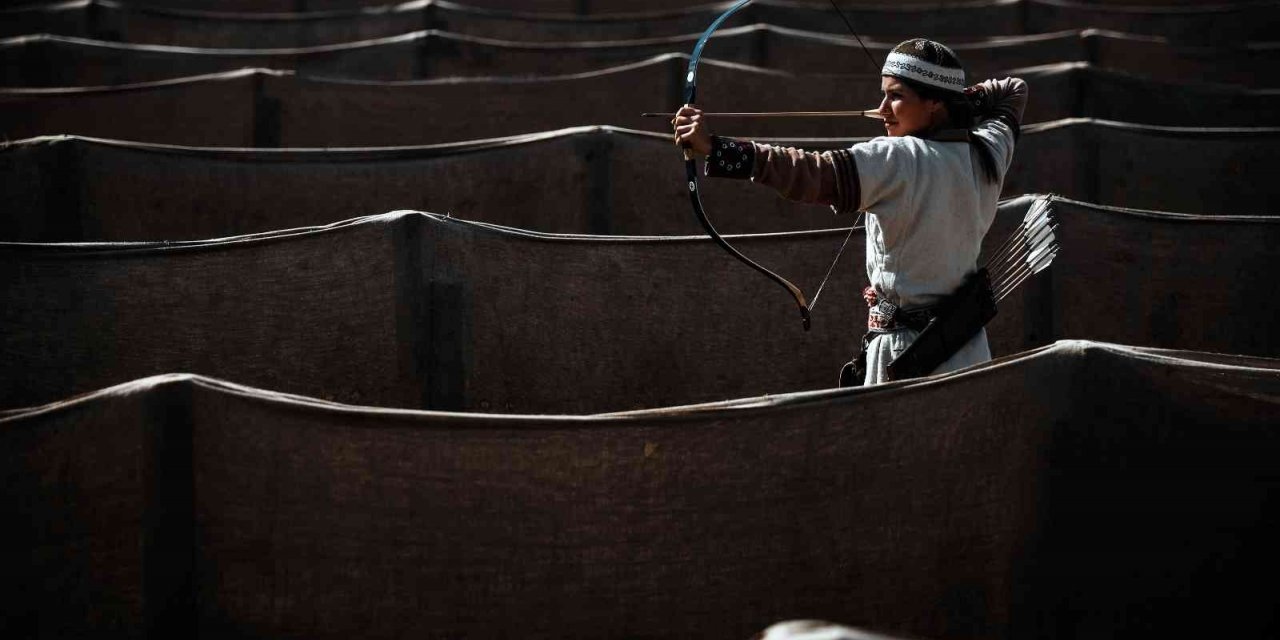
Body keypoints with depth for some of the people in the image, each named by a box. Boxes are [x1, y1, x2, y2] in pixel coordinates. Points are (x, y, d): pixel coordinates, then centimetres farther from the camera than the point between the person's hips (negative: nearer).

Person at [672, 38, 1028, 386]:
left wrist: (717, 149, -35)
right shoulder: (988, 152, 5)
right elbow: (1014, 92, 27)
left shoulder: (898, 161, -17)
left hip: (907, 351, -8)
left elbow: (816, 175, -30)